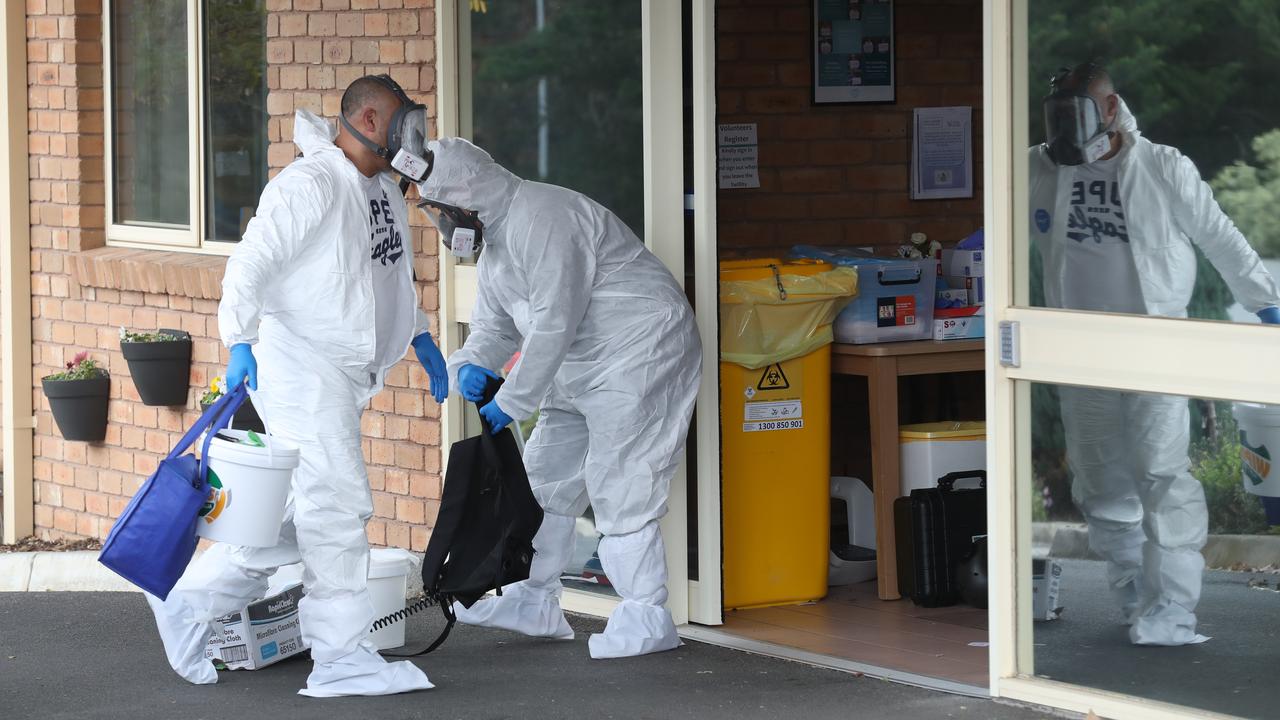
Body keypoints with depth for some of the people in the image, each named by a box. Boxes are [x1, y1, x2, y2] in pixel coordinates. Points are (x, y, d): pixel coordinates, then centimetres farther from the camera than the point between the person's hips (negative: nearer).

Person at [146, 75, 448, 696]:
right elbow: (252, 261, -19)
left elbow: (394, 277, 31)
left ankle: (191, 601, 19)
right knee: (337, 506, -11)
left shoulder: (385, 192, 16)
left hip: (341, 380, 10)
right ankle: (342, 658, -8)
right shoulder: (311, 183, -13)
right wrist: (240, 343, -28)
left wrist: (421, 340, 25)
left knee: (304, 514, 10)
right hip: (300, 369, -10)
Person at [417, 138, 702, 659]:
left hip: (638, 355, -11)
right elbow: (494, 324, 17)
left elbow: (555, 323, -25)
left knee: (616, 482, -13)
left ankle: (646, 618, -9)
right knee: (547, 475, 14)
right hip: (580, 370, 11)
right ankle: (536, 602, 23)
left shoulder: (541, 218, -21)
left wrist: (511, 401, -21)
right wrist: (470, 364, -6)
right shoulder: (493, 241, 14)